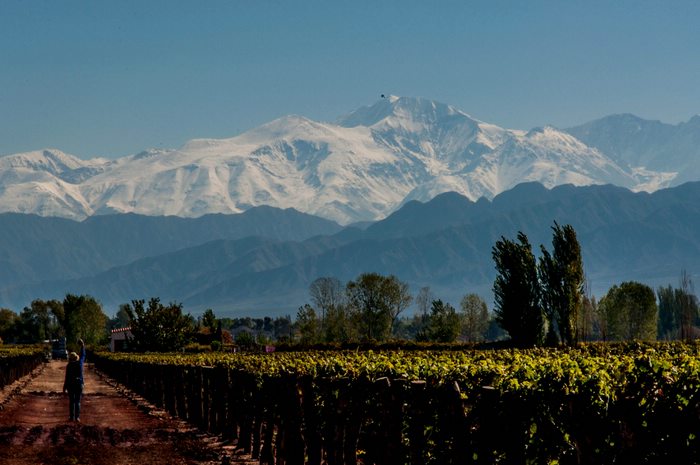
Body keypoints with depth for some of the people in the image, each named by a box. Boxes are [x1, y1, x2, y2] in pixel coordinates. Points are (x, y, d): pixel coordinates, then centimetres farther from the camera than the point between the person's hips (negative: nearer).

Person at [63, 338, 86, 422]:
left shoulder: (69, 366, -12)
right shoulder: (80, 363, -4)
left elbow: (67, 377, -10)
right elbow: (83, 355, 14)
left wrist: (64, 387, -3)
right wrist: (82, 346, 25)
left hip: (71, 384, -2)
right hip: (79, 383, 2)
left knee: (71, 401, 8)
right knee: (77, 401, 6)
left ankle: (71, 416, 6)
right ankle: (77, 417, 1)